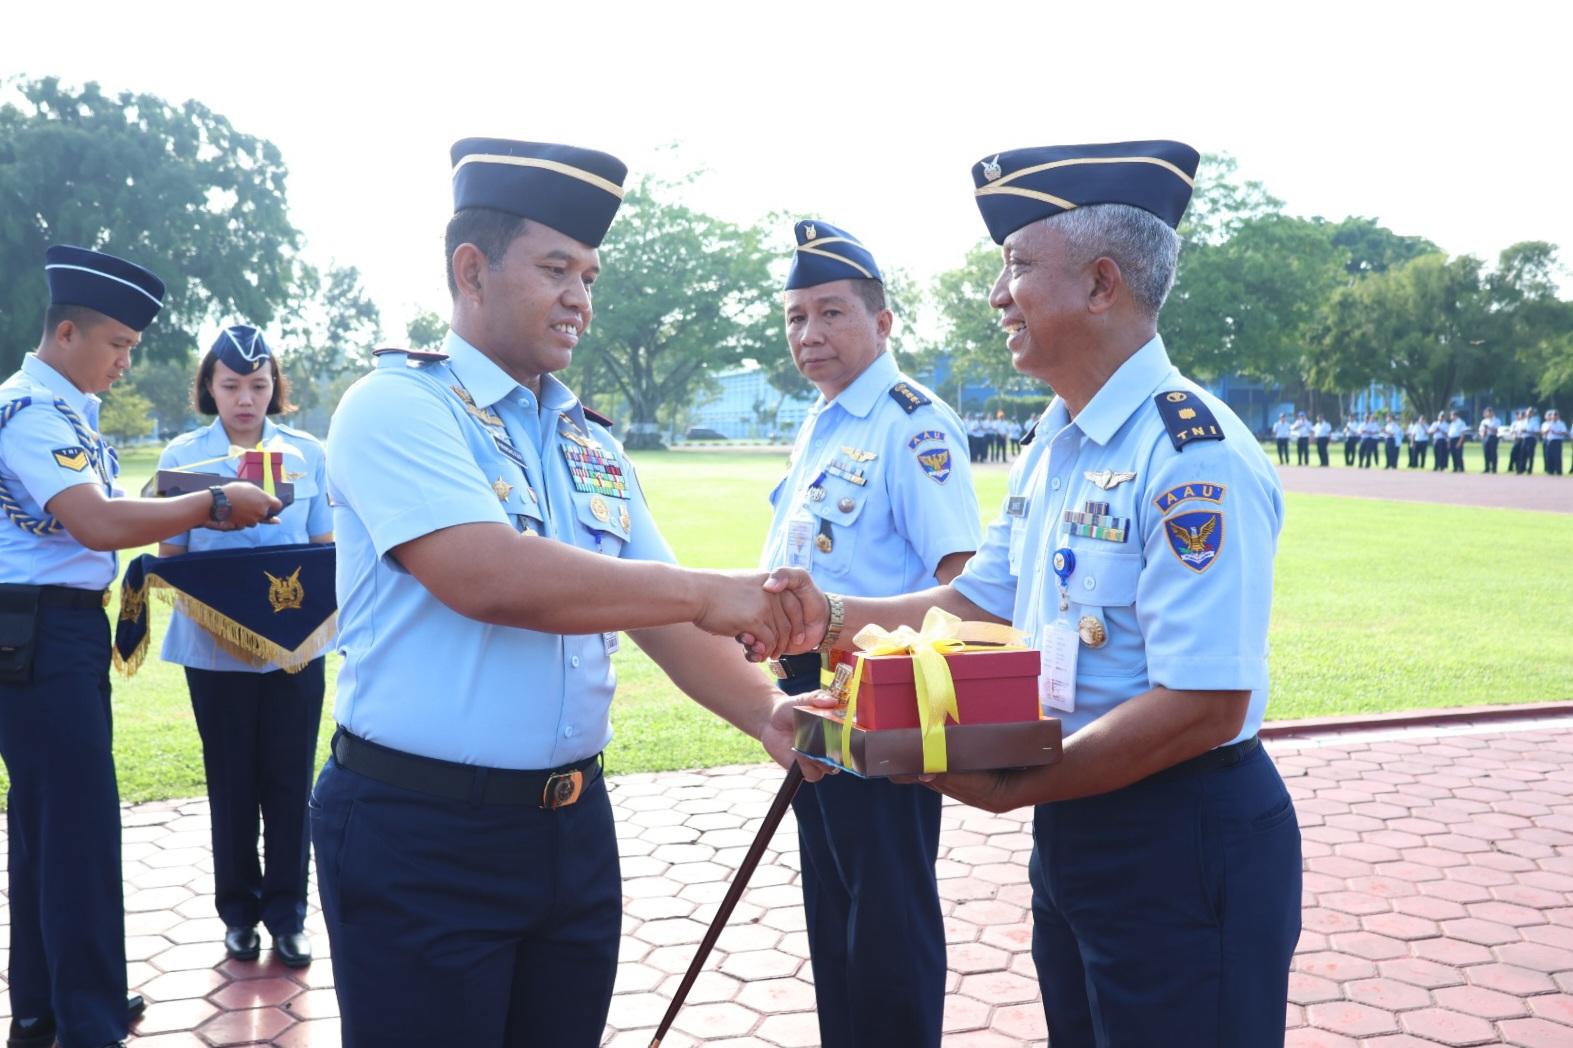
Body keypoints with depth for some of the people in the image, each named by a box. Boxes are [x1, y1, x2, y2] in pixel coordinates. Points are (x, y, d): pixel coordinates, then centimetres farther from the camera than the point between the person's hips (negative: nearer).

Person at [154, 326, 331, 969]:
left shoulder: (307, 454, 4)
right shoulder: (184, 455, 1)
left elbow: (327, 548, 7)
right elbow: (171, 557, 3)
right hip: (216, 645, 0)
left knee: (289, 778, 4)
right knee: (231, 779, 9)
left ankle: (286, 912, 17)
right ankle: (238, 909, 24)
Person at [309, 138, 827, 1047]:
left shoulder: (594, 444, 11)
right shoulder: (397, 407, -10)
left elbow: (660, 612, 7)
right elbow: (487, 577, -25)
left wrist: (764, 712, -11)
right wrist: (709, 593, -25)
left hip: (573, 828, 7)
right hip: (421, 836, -6)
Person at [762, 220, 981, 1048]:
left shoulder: (913, 423, -16)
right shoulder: (819, 423, 13)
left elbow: (960, 579, -22)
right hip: (808, 687, 9)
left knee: (888, 914, 3)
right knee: (830, 902, 21)